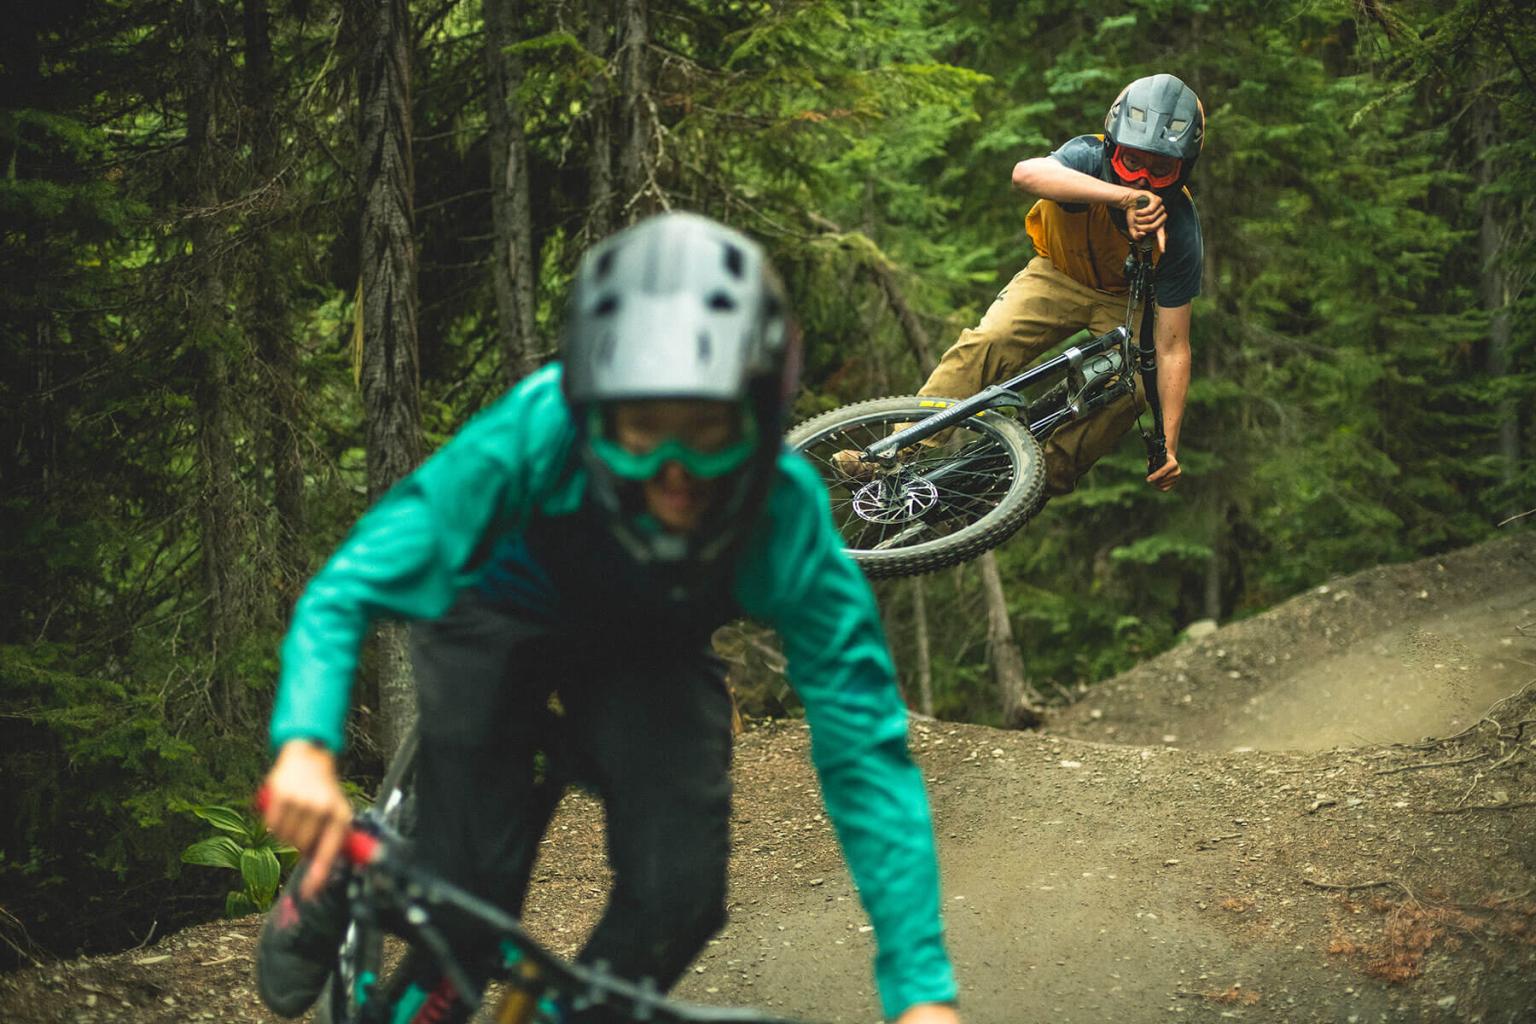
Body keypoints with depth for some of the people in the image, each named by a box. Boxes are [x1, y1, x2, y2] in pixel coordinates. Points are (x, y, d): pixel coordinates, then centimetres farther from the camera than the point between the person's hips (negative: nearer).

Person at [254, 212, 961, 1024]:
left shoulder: (786, 521, -35)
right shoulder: (535, 435, -40)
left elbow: (865, 750, -31)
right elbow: (348, 586, -38)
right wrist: (306, 745, -58)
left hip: (648, 651, 2)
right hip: (502, 615, -1)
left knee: (677, 895, -20)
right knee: (472, 892, -17)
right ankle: (328, 891, 18)